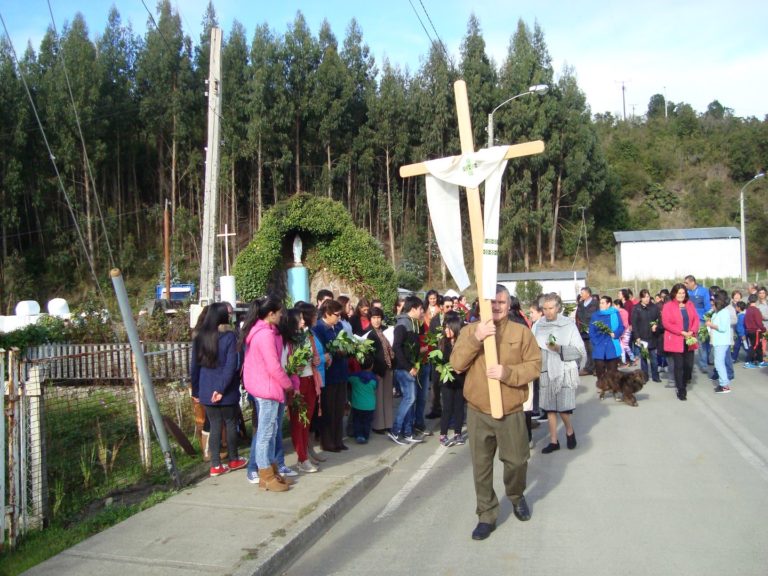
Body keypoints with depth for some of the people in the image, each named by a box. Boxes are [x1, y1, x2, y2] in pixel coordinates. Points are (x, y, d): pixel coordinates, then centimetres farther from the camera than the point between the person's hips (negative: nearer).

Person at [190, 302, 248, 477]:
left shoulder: (199, 338, 3)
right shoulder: (229, 336, -11)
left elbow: (194, 367, 7)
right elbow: (231, 366, -19)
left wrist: (195, 390, 14)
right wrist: (222, 388, -16)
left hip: (206, 391, 4)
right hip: (226, 391, -4)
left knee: (214, 426, 11)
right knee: (231, 423, 12)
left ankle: (216, 465, 13)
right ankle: (233, 460, 25)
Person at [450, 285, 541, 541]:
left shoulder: (522, 332, -2)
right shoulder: (470, 330, 0)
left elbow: (534, 365, -5)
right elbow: (456, 364, -10)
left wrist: (507, 372, -21)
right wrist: (476, 339, -23)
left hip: (511, 411, 0)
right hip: (478, 412, 1)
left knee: (517, 460, 13)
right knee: (481, 466, 8)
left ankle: (516, 496, 44)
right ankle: (486, 516, 23)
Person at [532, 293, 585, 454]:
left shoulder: (569, 324, -6)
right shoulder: (538, 325, 2)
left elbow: (580, 351, -6)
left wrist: (560, 349, -19)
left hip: (564, 371, -3)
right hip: (546, 372, 3)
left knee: (563, 408, -2)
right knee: (549, 408, 8)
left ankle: (570, 431, 28)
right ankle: (553, 441, 22)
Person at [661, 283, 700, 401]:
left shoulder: (690, 304, 10)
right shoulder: (668, 306, -6)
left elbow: (696, 319, 8)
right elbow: (666, 323, -12)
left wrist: (692, 331, -10)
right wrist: (681, 332, -17)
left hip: (689, 340, 4)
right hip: (676, 341, -4)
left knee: (689, 365, 5)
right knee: (678, 366, -1)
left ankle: (684, 385, 27)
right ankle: (680, 390, 8)